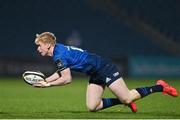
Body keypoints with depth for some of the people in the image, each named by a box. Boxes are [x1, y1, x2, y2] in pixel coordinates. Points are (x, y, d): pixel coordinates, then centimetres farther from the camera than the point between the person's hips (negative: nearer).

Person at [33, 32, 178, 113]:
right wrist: (44, 80, 12)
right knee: (92, 107, 2)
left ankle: (160, 87, 3)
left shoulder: (60, 55, -21)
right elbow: (61, 73, 23)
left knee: (127, 98, -11)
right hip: (96, 75, 9)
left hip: (104, 67, -9)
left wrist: (48, 84, -13)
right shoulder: (57, 53, 9)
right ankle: (123, 101, 15)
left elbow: (67, 79, -22)